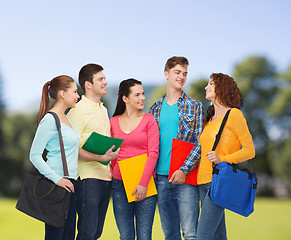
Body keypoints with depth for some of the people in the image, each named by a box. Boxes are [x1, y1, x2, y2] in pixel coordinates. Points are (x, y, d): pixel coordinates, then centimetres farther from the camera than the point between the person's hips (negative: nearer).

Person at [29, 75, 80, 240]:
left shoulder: (65, 118, 15)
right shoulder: (50, 120, -13)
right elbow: (35, 155, -16)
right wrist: (56, 179, -20)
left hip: (69, 183, 9)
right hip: (57, 186, -9)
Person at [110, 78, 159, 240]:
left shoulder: (149, 119, 1)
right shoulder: (113, 122, 8)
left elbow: (153, 153, -5)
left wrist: (143, 183, -12)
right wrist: (115, 172, 1)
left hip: (144, 185, -2)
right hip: (120, 184, 2)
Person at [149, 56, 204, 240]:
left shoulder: (195, 106, 3)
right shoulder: (155, 109, 13)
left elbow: (200, 143, -4)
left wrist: (184, 170, -15)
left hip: (185, 178, -3)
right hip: (161, 178, 4)